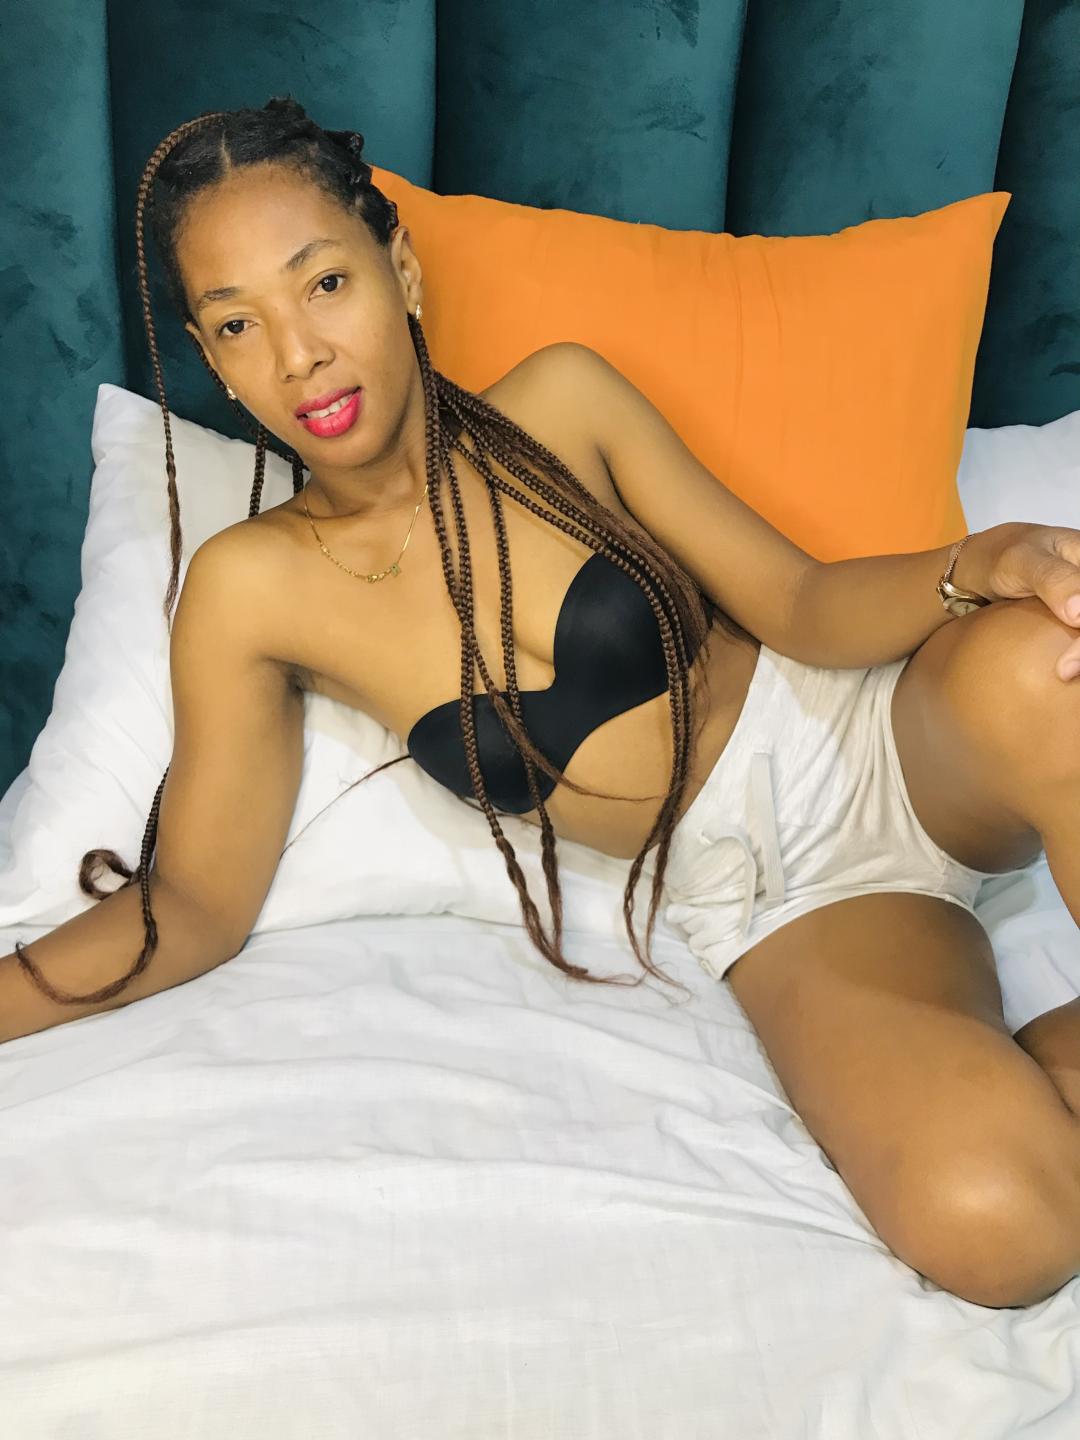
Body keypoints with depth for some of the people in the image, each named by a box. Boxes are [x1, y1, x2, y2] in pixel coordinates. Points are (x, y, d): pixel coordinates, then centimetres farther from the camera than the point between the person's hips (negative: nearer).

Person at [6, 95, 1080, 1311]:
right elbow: (193, 907, -2)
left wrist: (978, 565, -24)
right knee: (980, 1219, -30)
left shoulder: (559, 402, -5)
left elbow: (798, 603, -4)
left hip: (893, 740, 2)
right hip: (761, 901, -1)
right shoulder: (250, 589, -7)